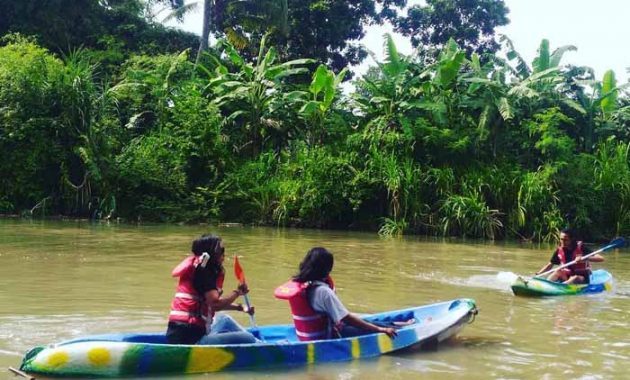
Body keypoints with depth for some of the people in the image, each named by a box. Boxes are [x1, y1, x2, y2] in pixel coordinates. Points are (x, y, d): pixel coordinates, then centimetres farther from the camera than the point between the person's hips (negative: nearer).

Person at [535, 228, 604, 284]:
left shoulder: (581, 248, -15)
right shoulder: (559, 250, -3)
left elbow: (601, 258, -22)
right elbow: (550, 265, 5)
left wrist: (584, 258, -38)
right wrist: (537, 274, -11)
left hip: (582, 278, -4)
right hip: (566, 277, 4)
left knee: (575, 278, -35)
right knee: (558, 272, -23)